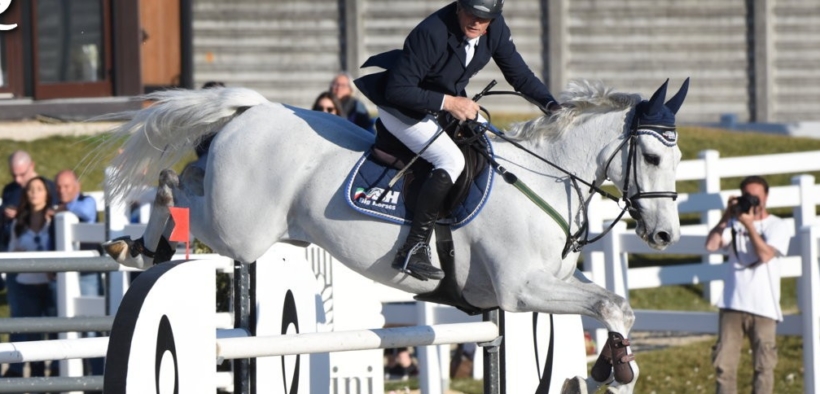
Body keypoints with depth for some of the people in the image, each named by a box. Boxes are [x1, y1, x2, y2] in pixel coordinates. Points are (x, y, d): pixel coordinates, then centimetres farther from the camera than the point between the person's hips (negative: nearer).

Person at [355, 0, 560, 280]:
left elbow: (519, 75, 0)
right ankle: (412, 251, -28)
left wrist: (551, 105, -12)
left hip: (450, 103, 9)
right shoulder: (432, 34, -33)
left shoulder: (495, 30, -12)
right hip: (400, 108, -9)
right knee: (451, 160, -27)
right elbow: (397, 91, -30)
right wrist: (448, 103, -33)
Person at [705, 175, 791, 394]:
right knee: (724, 363, 0)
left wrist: (749, 224, -16)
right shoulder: (734, 224, 12)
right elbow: (711, 245, -3)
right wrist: (726, 216, -6)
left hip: (763, 307, -3)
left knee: (764, 365, 0)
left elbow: (765, 254, -14)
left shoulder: (777, 226, 2)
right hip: (732, 304, 3)